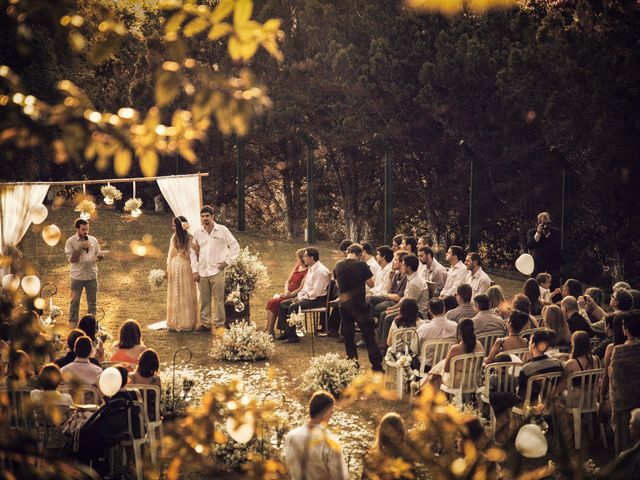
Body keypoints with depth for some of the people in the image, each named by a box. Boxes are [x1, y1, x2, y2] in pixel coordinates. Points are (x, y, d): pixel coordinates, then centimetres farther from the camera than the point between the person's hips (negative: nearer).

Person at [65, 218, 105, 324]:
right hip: (77, 276, -3)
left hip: (92, 276, 3)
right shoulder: (70, 242, -5)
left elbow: (97, 256, 11)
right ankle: (72, 324, 12)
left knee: (92, 301, 9)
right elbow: (71, 259, -12)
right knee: (75, 301, 4)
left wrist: (100, 256, -13)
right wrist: (82, 248, -19)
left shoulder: (93, 240, 6)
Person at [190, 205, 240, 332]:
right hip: (202, 272, 3)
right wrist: (194, 271, 8)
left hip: (217, 270, -3)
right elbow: (193, 252, 15)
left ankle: (219, 324, 0)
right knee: (204, 300, 6)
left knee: (218, 299, -5)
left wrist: (227, 261, -2)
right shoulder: (197, 233, 10)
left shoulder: (222, 230, 0)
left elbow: (235, 246, 5)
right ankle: (205, 323, 15)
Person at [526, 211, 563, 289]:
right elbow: (529, 246, -11)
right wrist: (538, 233, -15)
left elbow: (557, 246, 1)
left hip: (553, 267, 1)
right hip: (537, 267, -1)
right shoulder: (531, 232, 6)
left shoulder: (555, 232, 7)